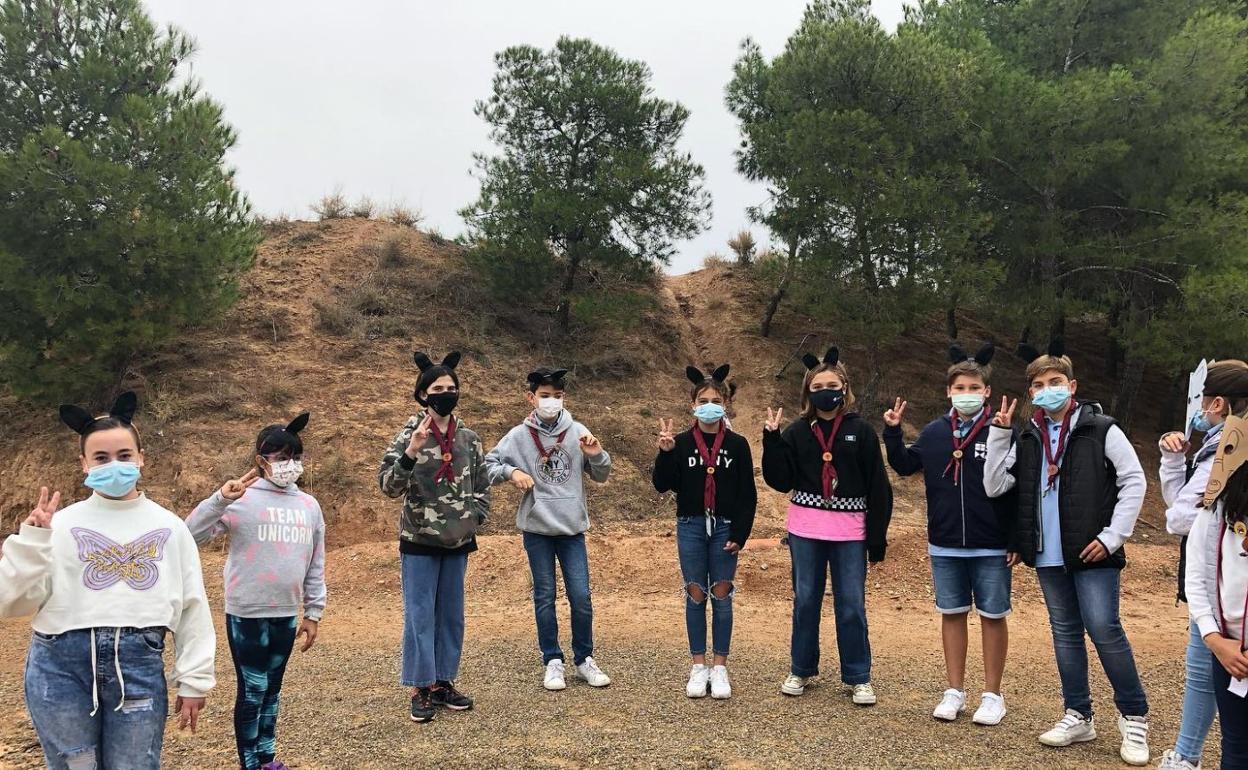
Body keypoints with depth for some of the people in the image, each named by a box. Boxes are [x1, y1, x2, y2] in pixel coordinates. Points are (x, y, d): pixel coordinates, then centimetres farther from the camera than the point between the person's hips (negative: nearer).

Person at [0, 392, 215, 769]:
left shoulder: (169, 527, 6)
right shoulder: (60, 525, 1)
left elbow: (191, 605, 8)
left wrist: (194, 679, 7)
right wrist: (32, 540, -12)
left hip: (139, 666, 1)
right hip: (61, 665, 0)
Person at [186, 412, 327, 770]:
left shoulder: (309, 505, 6)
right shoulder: (243, 500, -10)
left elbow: (315, 565, 11)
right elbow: (191, 535, -18)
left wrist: (313, 612, 11)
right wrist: (221, 498, -29)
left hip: (287, 615, 5)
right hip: (247, 615, -5)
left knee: (272, 689, 17)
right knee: (252, 691, 3)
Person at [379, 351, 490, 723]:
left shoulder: (469, 438, 4)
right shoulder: (409, 435, -8)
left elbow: (482, 485, 14)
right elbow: (388, 485, -15)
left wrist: (475, 517, 1)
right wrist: (411, 453, -28)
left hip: (458, 543, 4)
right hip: (419, 542, -4)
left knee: (451, 615, 12)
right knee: (420, 615, 1)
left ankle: (444, 682, 24)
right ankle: (420, 689, 11)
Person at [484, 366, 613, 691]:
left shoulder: (577, 432, 0)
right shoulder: (519, 436, -3)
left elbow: (601, 476, 6)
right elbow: (487, 466, 0)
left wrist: (597, 455, -13)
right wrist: (511, 471, -17)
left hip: (572, 528, 1)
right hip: (537, 529, -1)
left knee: (581, 596, 2)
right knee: (545, 596, 8)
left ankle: (584, 659, 19)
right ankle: (553, 662, 19)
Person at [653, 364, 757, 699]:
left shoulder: (737, 444, -1)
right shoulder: (681, 443, 1)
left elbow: (748, 495, 0)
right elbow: (662, 484, -4)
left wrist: (740, 533, -5)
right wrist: (665, 452, -18)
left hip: (725, 528, -1)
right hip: (690, 527, 1)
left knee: (721, 595, 4)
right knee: (695, 595, 6)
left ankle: (719, 666, 14)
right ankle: (699, 666, 15)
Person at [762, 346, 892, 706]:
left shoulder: (860, 431, -1)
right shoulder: (797, 431, 3)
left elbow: (877, 486, 0)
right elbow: (781, 481, -2)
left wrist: (878, 536, -3)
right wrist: (772, 439, -11)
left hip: (850, 531, -1)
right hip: (805, 530, 2)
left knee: (852, 605, 4)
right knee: (805, 600, 11)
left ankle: (859, 677, 17)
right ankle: (800, 670, 25)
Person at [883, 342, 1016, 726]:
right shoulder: (934, 432, 3)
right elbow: (904, 465, 15)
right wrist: (892, 432, 1)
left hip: (991, 547, -3)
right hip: (945, 545, 4)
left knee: (993, 616, 7)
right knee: (952, 613, 11)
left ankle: (993, 695, 20)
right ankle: (955, 691, 23)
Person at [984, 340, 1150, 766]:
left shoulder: (1101, 429, -4)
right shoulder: (1027, 438, 7)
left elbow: (1133, 481, -4)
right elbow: (994, 487, 2)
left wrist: (1113, 535, -10)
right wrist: (999, 434, -5)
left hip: (1092, 554, -5)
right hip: (1048, 555, 5)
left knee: (1104, 630, -6)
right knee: (1065, 632, 11)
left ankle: (1134, 716, 11)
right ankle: (1078, 716, 22)